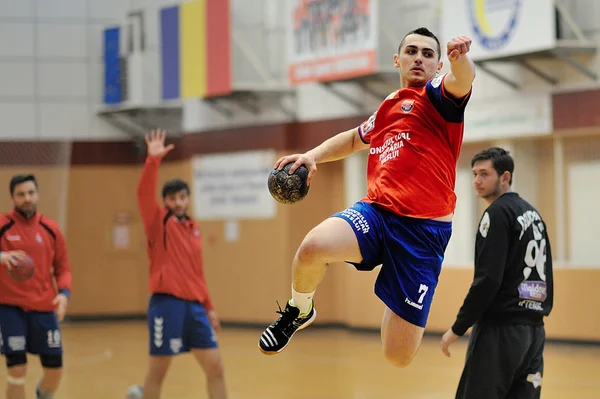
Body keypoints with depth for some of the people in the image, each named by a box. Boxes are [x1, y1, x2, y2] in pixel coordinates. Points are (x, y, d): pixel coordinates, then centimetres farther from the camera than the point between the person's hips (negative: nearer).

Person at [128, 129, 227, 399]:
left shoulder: (193, 230, 17)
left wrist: (208, 307, 21)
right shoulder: (158, 222, 0)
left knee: (215, 367, 4)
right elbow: (144, 193, -18)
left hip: (194, 305, 6)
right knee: (157, 372, 0)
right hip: (166, 304, -6)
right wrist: (153, 159, -30)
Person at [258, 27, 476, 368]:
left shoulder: (437, 96, 2)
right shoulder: (387, 108, 20)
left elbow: (462, 81, -24)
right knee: (313, 247, -31)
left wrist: (460, 58, -48)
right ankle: (299, 312, 1)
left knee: (399, 357, -7)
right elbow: (355, 139, 40)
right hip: (376, 211, 4)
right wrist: (313, 156, 23)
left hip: (425, 229, -4)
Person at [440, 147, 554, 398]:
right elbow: (543, 273, 19)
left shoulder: (498, 213, -9)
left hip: (501, 330, -8)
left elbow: (487, 280, -17)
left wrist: (458, 329, -12)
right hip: (534, 330, 8)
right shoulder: (533, 214, 17)